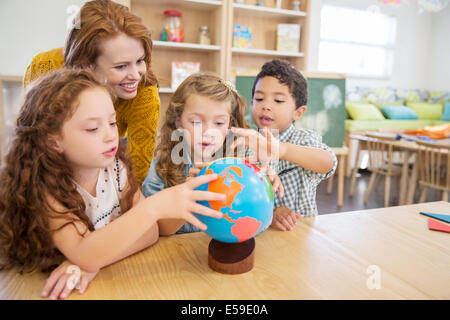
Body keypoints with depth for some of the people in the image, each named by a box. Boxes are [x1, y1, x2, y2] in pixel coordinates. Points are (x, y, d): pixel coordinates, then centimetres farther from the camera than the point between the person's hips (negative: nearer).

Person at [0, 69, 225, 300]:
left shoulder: (116, 168, -6)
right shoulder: (43, 188, -17)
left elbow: (150, 231, -10)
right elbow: (85, 255, -29)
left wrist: (94, 259, -25)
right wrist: (154, 207, -40)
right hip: (62, 289, -3)